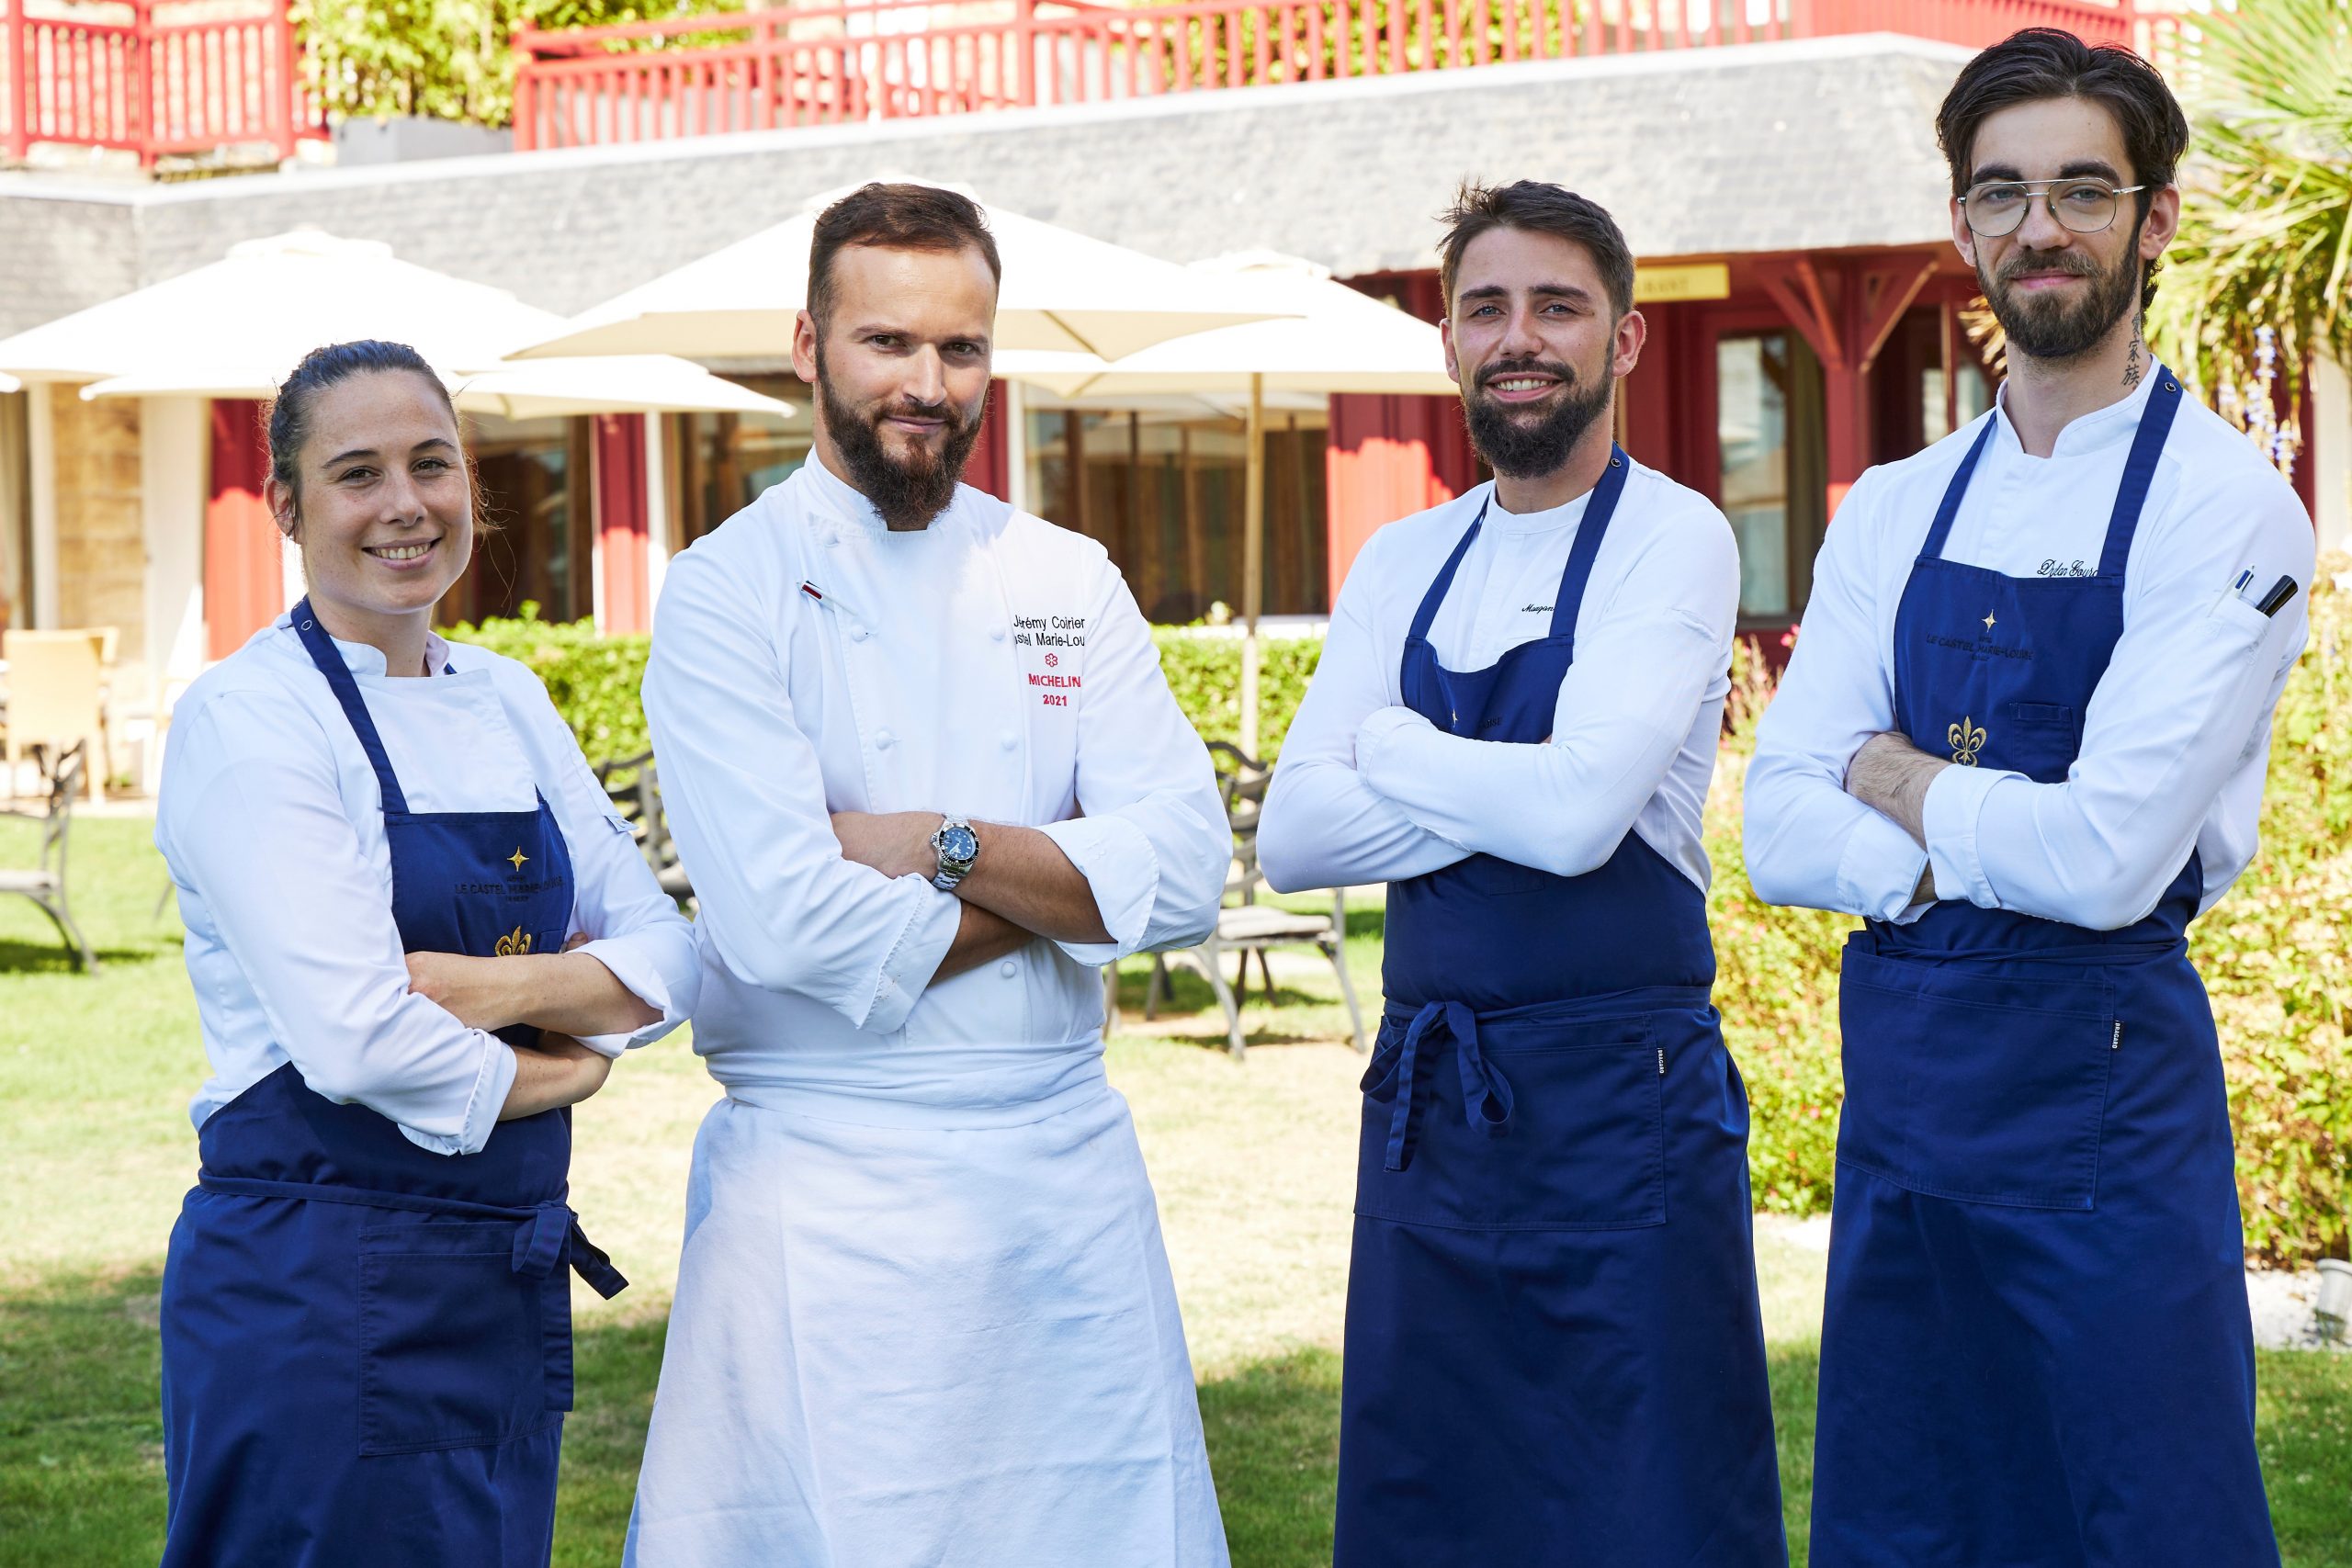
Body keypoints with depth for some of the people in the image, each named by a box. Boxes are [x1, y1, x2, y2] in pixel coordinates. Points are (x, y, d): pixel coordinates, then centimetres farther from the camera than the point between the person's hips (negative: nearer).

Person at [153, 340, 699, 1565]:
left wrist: (503, 985, -13)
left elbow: (671, 960, 5)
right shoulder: (243, 718, -10)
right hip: (315, 1291, -6)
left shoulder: (508, 701, 11)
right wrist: (562, 1067, -4)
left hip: (510, 1287, 7)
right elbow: (360, 1041, -20)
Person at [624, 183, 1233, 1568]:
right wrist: (1061, 892, -6)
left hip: (1069, 1164, 4)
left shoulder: (1068, 581, 9)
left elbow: (1189, 868, -1)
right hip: (832, 1182, -4)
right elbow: (785, 921, -16)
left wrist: (949, 847, -12)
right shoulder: (731, 592, -4)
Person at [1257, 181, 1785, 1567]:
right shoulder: (1401, 566, 11)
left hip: (1621, 1101, -6)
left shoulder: (1673, 540, -7)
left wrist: (1390, 747, -4)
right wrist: (1509, 795, -10)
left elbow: (1578, 813, -20)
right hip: (1424, 1101, 6)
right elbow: (1290, 839, 1)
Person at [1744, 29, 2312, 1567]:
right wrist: (1994, 847, -13)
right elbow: (1780, 833, 2)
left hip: (2102, 1085, -6)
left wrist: (1893, 776, -3)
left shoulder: (2227, 506, -9)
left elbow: (2107, 856, -18)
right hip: (1897, 1080, 6)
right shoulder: (1894, 514, 9)